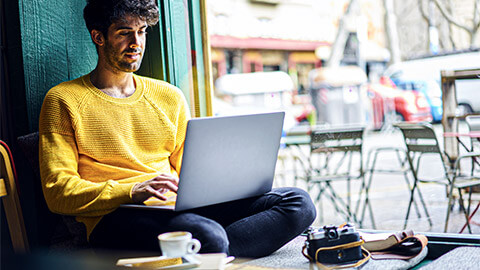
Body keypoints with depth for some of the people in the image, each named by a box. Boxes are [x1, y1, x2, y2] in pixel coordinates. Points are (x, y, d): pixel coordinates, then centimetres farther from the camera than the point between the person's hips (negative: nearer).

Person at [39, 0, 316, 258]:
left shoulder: (170, 97, 21)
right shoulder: (64, 101, 6)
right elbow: (58, 192, -3)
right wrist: (132, 191, -18)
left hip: (180, 209, 7)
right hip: (116, 217, -7)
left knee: (298, 202, -17)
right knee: (208, 236, -41)